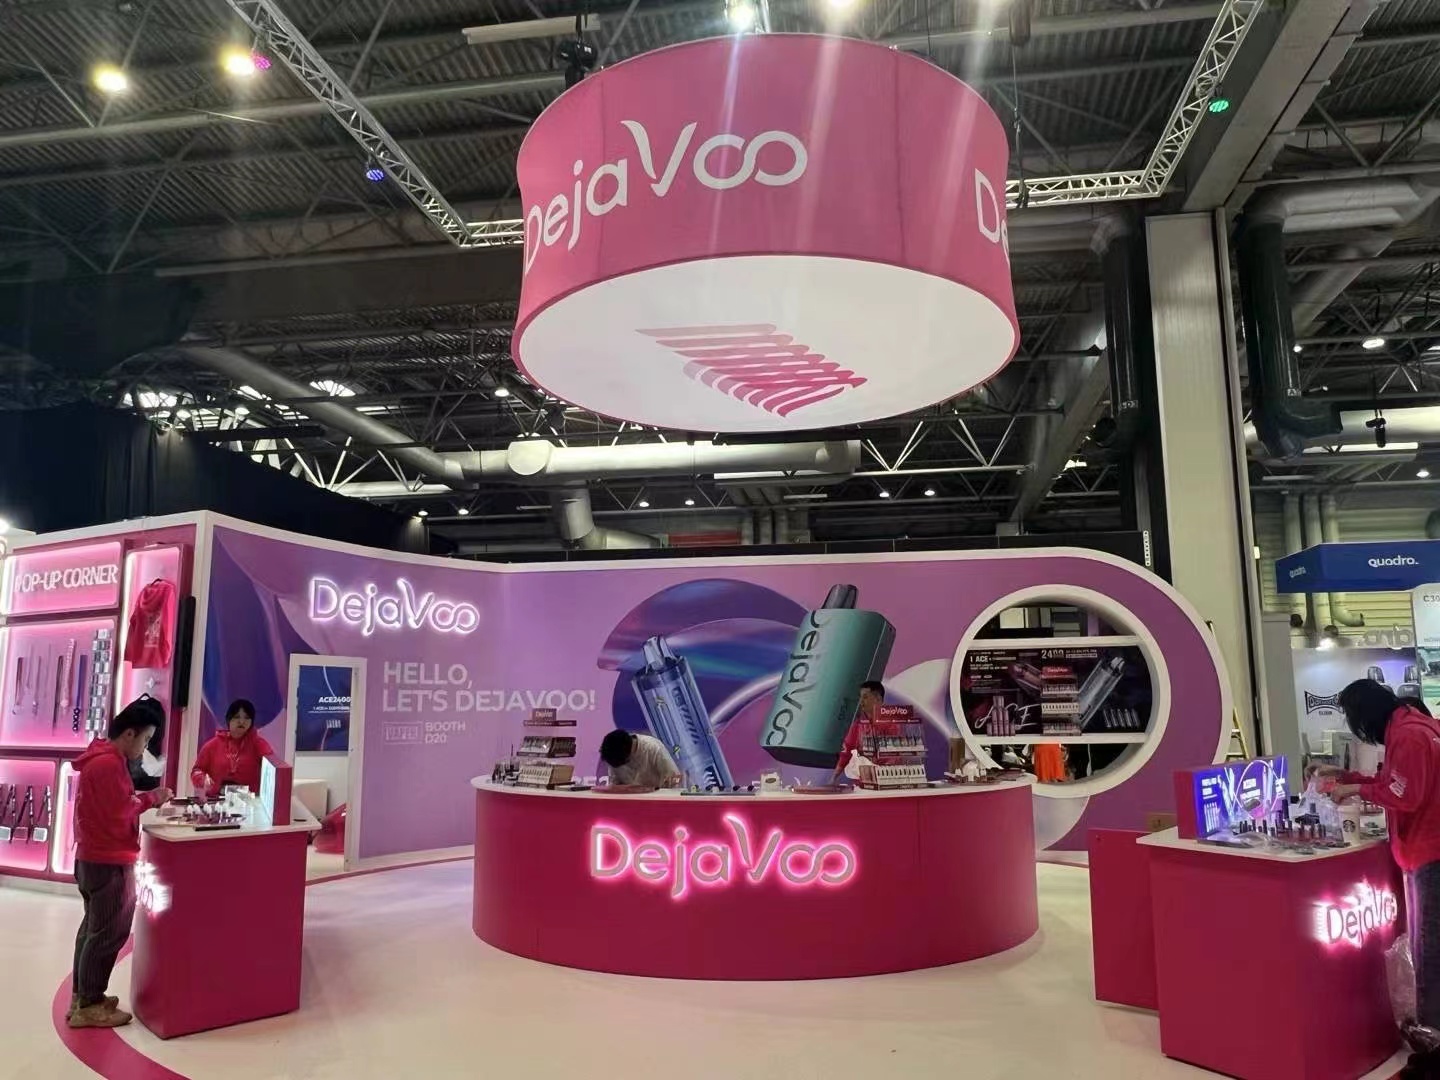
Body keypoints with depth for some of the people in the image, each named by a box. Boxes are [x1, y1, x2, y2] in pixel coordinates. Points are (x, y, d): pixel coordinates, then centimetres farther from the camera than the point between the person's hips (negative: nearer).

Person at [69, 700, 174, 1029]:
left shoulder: (99, 757, 12)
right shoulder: (110, 763, -21)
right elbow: (122, 812, -22)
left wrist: (144, 797, 1)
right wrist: (152, 798, -9)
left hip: (92, 857, 11)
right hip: (110, 861, -11)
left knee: (93, 928, 18)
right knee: (108, 933, -1)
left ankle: (82, 996, 26)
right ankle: (89, 1006, 6)